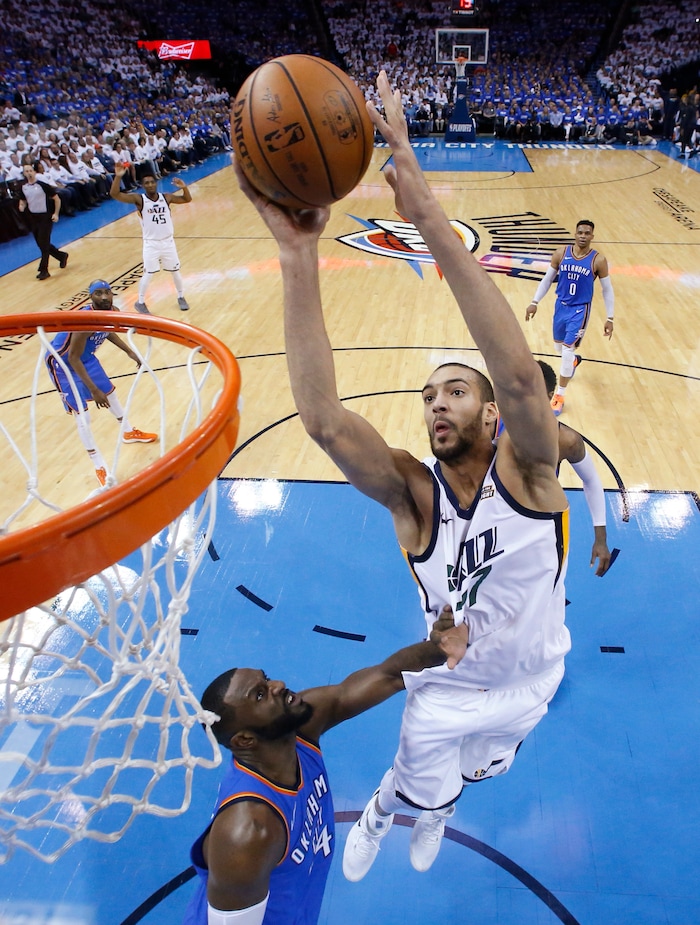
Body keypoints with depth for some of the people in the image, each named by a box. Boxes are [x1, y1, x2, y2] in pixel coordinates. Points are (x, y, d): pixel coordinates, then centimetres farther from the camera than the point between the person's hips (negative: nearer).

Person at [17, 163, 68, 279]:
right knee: (41, 244, 11)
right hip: (33, 217, 6)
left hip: (45, 217, -6)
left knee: (44, 244, -8)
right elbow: (22, 200, 17)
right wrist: (21, 206, -6)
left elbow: (56, 199, -7)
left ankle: (44, 270, -2)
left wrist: (56, 214, -14)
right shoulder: (23, 187, 4)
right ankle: (62, 256, 33)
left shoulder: (42, 185, -11)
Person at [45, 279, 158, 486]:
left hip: (85, 357, 8)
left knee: (109, 391, 23)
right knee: (82, 417, -8)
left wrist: (129, 352, 8)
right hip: (61, 362, -8)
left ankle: (129, 432, 49)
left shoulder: (113, 312, -12)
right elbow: (73, 358, -31)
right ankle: (100, 468, 2)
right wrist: (93, 390, -30)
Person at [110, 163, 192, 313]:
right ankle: (140, 303, 16)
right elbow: (115, 194, -21)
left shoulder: (166, 197, -2)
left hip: (168, 241, 3)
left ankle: (181, 297, 35)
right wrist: (118, 177, -36)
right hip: (151, 243, -3)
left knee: (175, 271, 15)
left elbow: (187, 199, 6)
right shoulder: (139, 199, -11)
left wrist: (184, 187, -15)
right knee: (148, 274, 0)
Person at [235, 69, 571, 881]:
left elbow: (520, 375, -49)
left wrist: (428, 216, -57)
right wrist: (299, 254, -53)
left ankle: (434, 810, 67)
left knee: (469, 774, 30)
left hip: (530, 684, 2)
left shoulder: (528, 470, -27)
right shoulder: (412, 493, -26)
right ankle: (379, 814, 59)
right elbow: (322, 418, -45)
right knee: (418, 788, 22)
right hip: (446, 691, -1)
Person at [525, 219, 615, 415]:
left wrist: (609, 318, -7)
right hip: (561, 305, 4)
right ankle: (574, 360, 58)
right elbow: (547, 279, 5)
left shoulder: (598, 260, -13)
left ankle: (560, 396, 2)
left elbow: (607, 290, -4)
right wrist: (535, 302, -1)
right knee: (559, 345, 20)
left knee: (567, 350, -11)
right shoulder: (561, 253, -6)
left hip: (580, 309, -4)